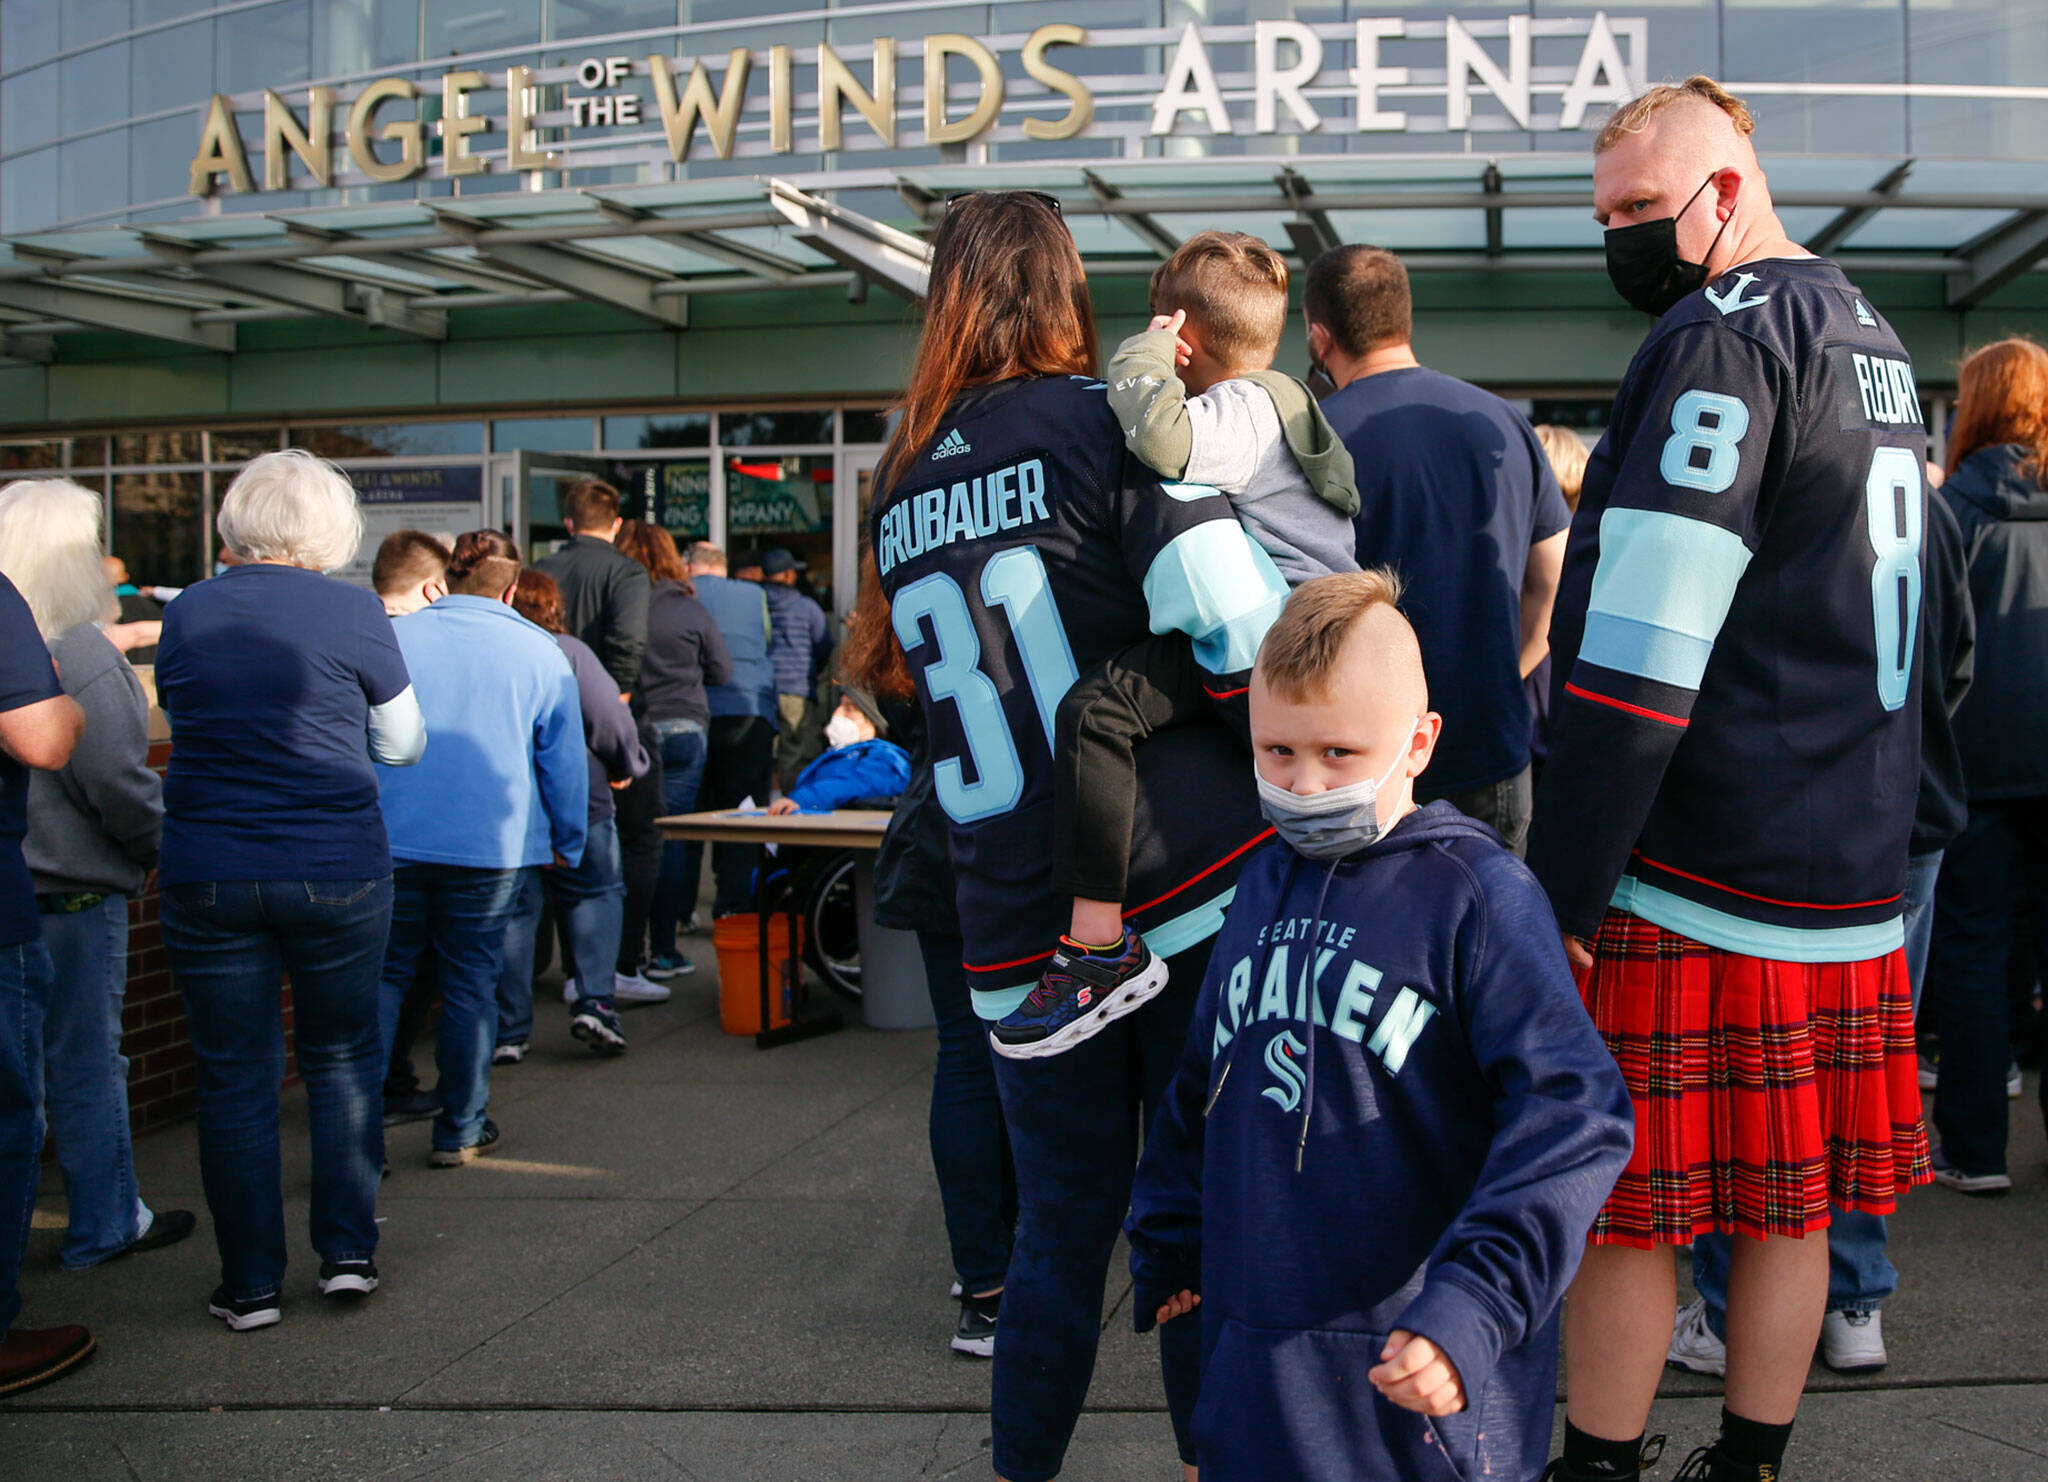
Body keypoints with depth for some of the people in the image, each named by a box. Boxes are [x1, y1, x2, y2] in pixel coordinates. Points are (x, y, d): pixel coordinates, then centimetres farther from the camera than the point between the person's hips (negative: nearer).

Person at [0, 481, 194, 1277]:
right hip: (72, 889, -7)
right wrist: (166, 846, -2)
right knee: (86, 1062, 6)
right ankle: (103, 1225, 18)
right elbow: (119, 785, -18)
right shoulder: (79, 655, -18)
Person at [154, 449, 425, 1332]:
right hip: (335, 871, -1)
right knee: (342, 1059, 16)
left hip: (205, 877, 2)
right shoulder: (350, 613, -6)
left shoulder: (186, 615, 3)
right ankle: (347, 1252, 17)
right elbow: (404, 743, 5)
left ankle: (250, 1285, 15)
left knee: (234, 1075, 10)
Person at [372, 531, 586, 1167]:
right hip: (491, 847, -1)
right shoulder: (541, 654, 3)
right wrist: (567, 842, 16)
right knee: (470, 984, 8)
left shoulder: (393, 639, 3)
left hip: (392, 840, 1)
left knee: (385, 976, 10)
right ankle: (460, 1131, 16)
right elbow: (563, 761, 5)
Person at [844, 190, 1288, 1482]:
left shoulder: (902, 485, 11)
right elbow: (1237, 619, -15)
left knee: (1062, 1225, 18)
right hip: (1184, 888, -5)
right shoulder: (1110, 422, -5)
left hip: (1016, 934, 5)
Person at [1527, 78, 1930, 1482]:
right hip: (1854, 871, 9)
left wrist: (1565, 893, -18)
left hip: (1700, 885, -9)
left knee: (1623, 1205, 3)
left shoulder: (1722, 338, -13)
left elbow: (1643, 658, -21)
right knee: (1786, 1205, 15)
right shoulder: (1875, 340, 16)